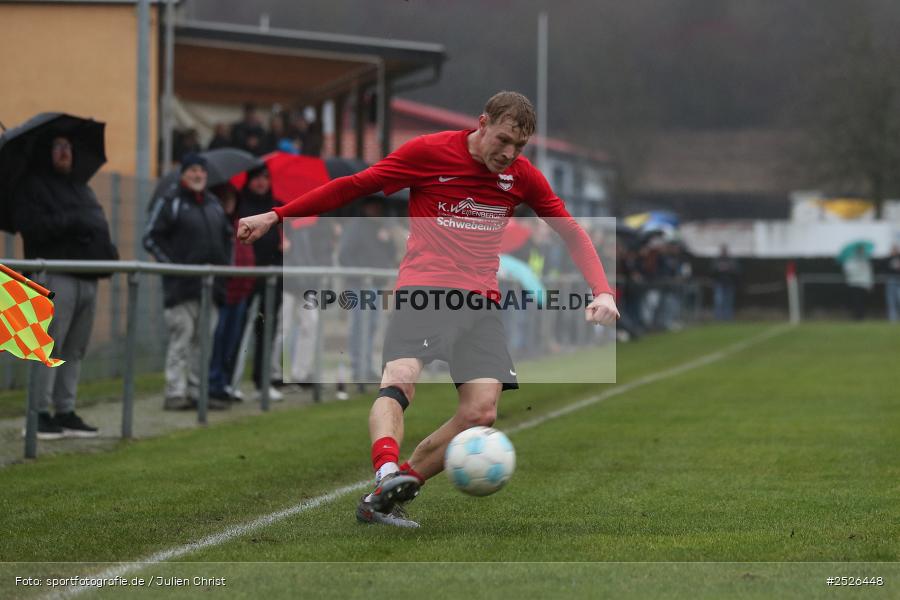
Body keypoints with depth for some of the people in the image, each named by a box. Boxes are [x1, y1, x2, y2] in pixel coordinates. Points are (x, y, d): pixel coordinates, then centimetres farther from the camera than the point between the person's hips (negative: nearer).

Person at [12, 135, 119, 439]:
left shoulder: (81, 188, 24)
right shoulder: (32, 186, -1)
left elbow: (98, 222, 29)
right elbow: (30, 225, -14)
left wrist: (107, 250, 10)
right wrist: (70, 221, -16)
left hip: (87, 279, 8)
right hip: (55, 277, -8)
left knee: (75, 349, 8)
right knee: (49, 347, -10)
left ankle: (65, 411, 13)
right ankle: (40, 412, -8)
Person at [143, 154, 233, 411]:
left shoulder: (213, 204, 17)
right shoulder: (169, 202, -3)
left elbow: (227, 235, 28)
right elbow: (151, 237, -6)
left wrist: (224, 263, 14)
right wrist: (171, 264, -14)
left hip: (210, 284, 7)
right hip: (182, 284, -7)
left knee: (202, 339, 8)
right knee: (181, 338, -9)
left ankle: (197, 392, 13)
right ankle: (175, 394, -8)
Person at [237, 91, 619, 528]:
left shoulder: (522, 176, 9)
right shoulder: (429, 152, -1)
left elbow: (572, 233, 17)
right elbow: (353, 186, 4)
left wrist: (602, 292, 1)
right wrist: (275, 217, 5)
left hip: (480, 303, 3)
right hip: (422, 290, -3)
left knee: (481, 410, -15)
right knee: (400, 379, -31)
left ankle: (383, 499, -9)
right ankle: (388, 471, -53)